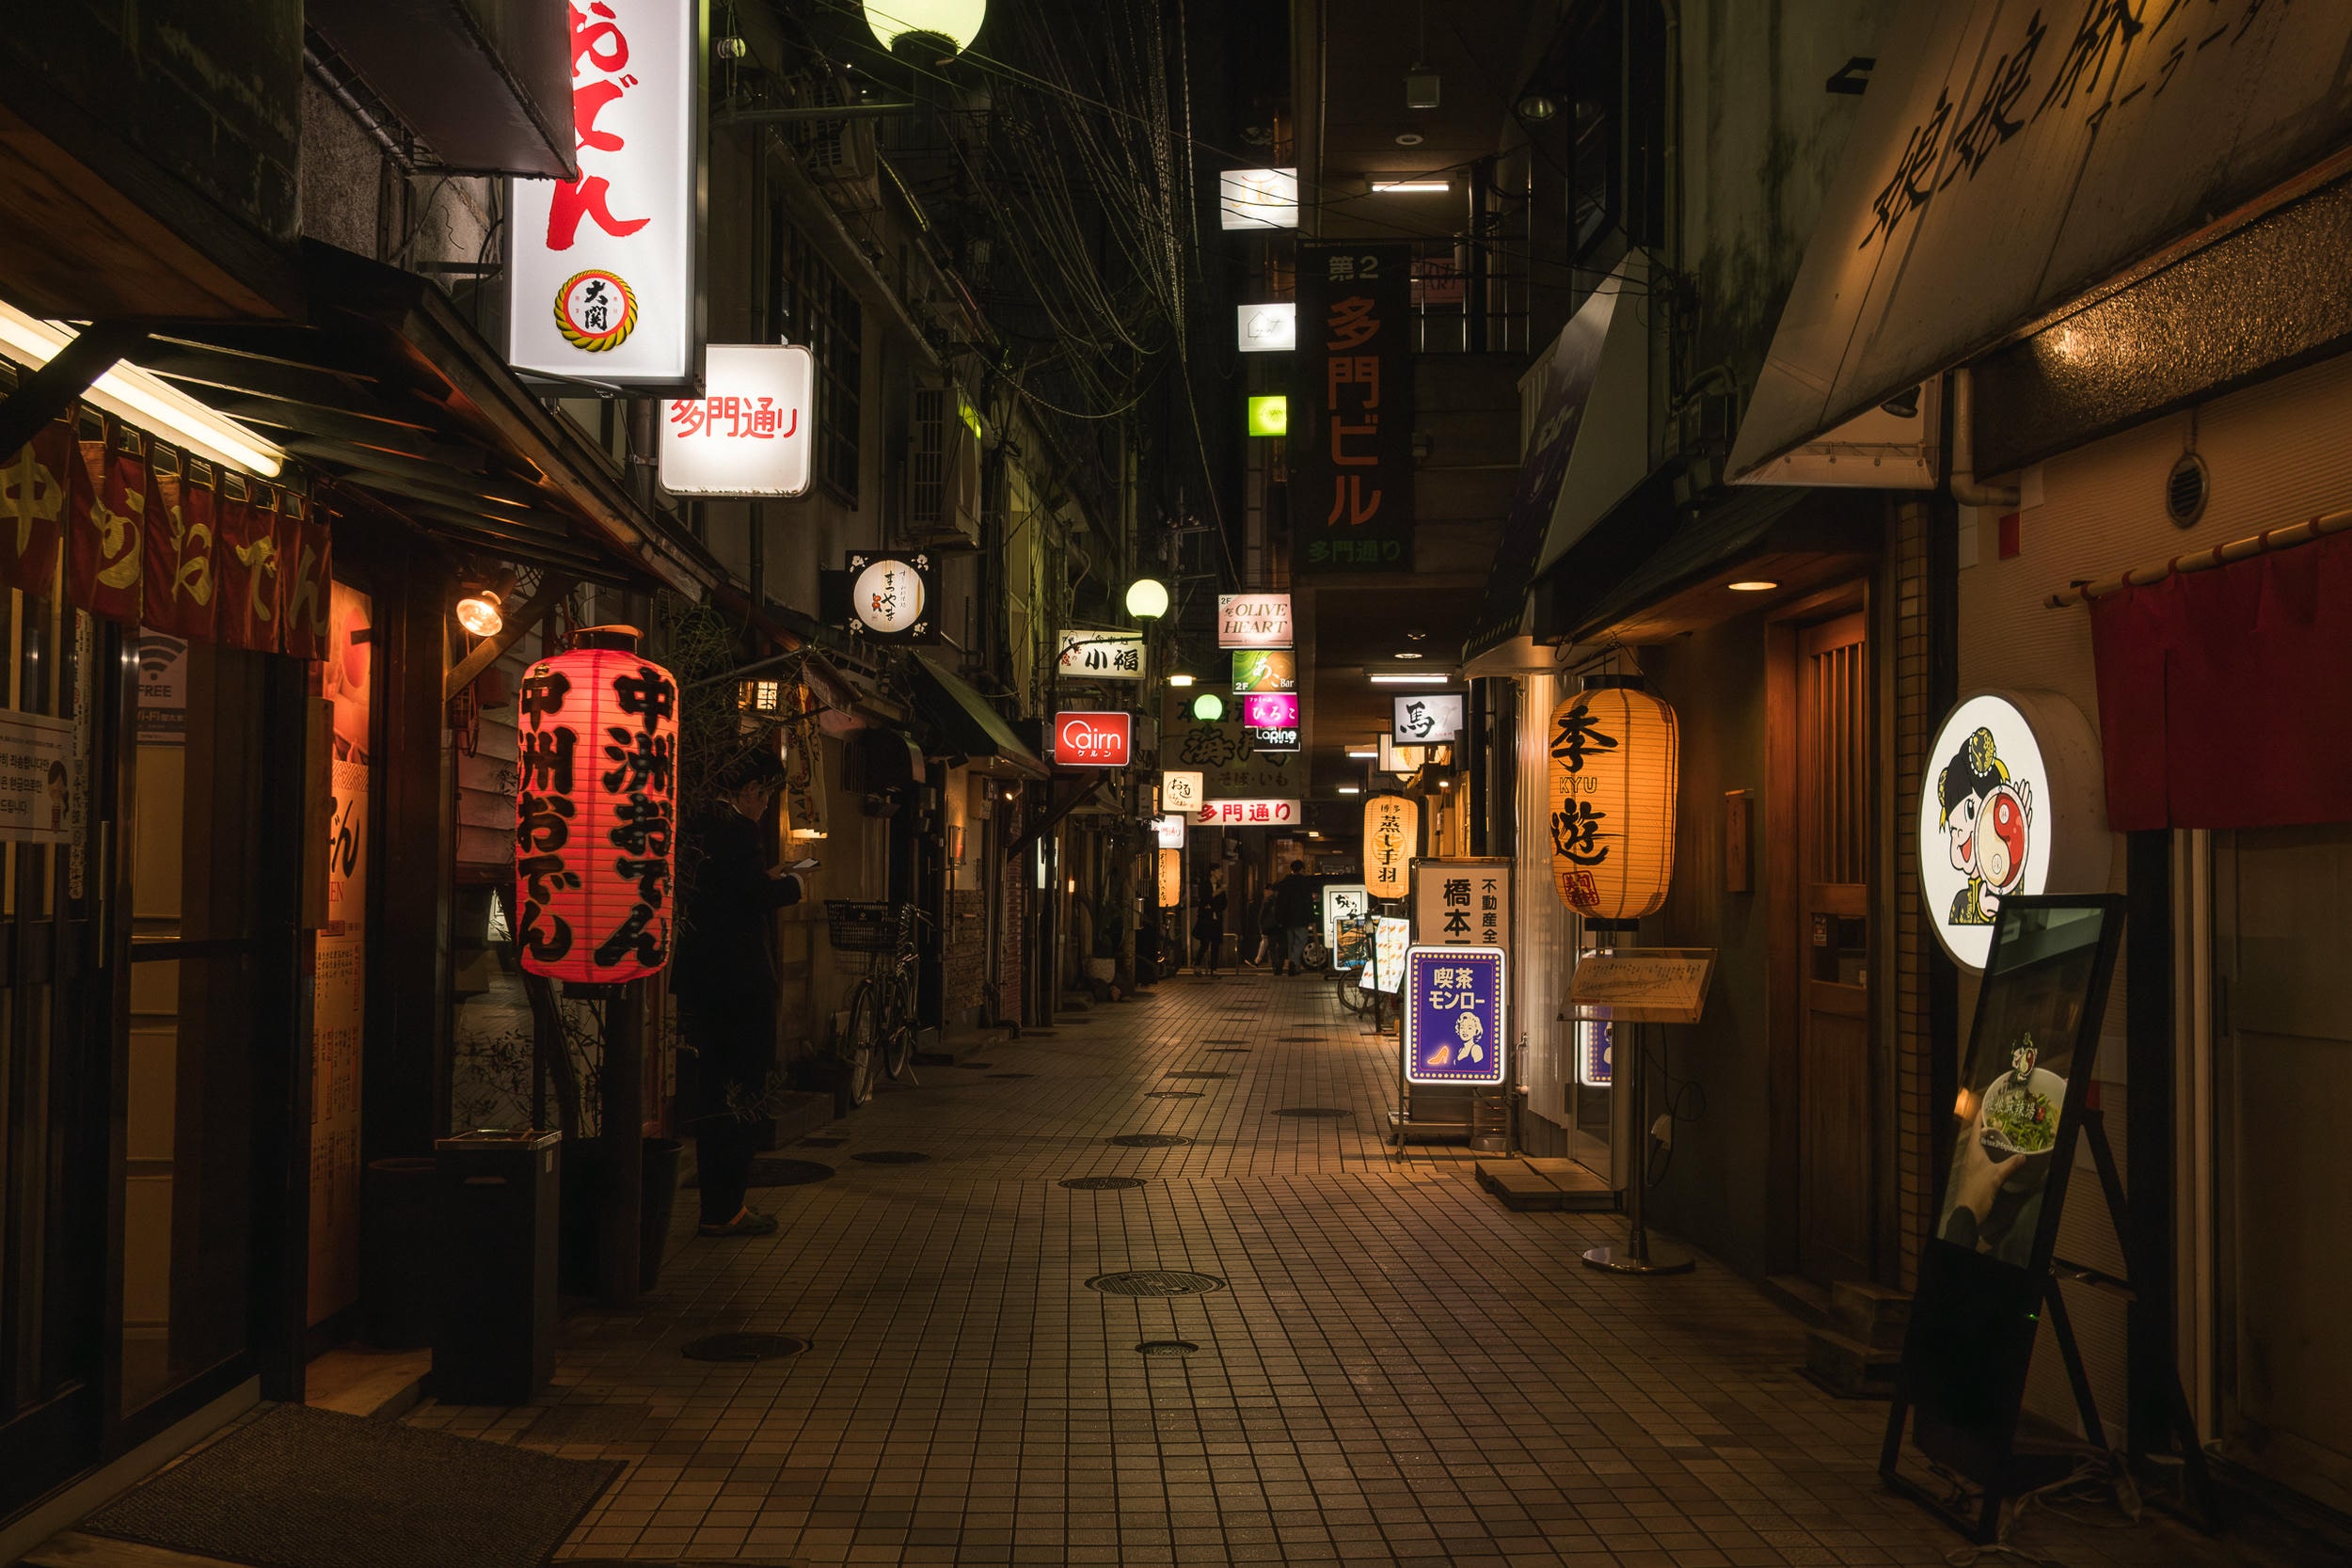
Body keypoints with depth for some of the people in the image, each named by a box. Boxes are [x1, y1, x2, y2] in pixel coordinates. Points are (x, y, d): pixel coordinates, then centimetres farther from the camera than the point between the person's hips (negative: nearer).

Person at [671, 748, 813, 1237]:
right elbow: (755, 896, -20)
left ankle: (719, 1201, 24)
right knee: (742, 1091, -2)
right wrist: (792, 887, -2)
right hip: (737, 974, -9)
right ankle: (725, 1210, 2)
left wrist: (768, 879, 19)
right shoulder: (738, 830, -14)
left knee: (713, 1089, 15)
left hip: (698, 975, 9)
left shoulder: (696, 827, 12)